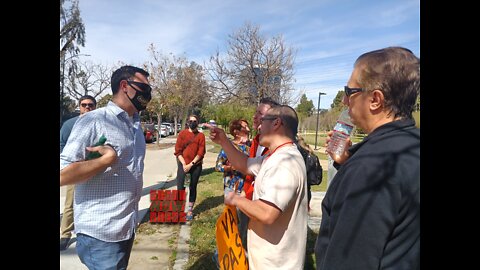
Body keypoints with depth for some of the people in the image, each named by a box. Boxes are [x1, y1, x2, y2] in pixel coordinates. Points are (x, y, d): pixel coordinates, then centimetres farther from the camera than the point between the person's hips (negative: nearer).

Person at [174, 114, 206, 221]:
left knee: (193, 188, 8)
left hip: (196, 165, 1)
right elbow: (177, 150, -1)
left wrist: (191, 164, -11)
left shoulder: (201, 136, 1)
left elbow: (201, 152, -4)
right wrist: (184, 164, -11)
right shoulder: (182, 133, 2)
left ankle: (190, 210, 19)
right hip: (183, 164, 0)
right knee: (180, 187, -11)